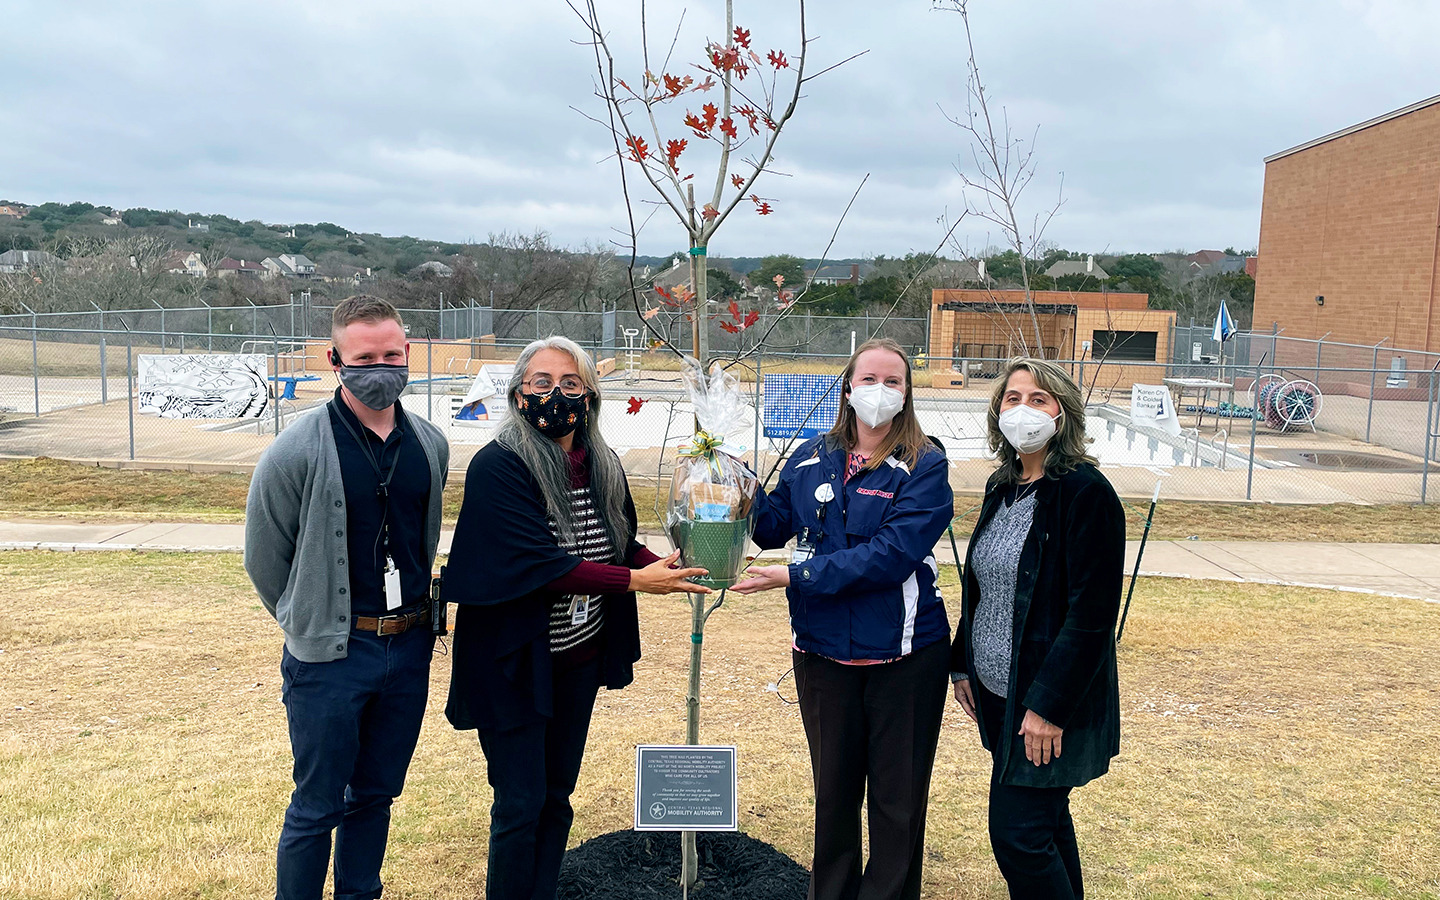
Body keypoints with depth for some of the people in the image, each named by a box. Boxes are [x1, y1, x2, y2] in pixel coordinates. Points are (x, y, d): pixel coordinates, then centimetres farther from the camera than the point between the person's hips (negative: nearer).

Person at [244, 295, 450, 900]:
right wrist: (312, 622, 7)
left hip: (410, 648, 5)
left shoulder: (430, 445, 2)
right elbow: (264, 557, -2)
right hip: (329, 654, -4)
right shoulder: (299, 451, -13)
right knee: (318, 807, 6)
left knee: (376, 795, 18)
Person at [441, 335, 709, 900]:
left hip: (580, 658, 6)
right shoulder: (498, 467, -18)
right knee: (521, 804, 3)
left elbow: (623, 544, 10)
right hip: (516, 662, -6)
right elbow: (537, 563, -25)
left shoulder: (602, 466, 3)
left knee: (557, 794, 18)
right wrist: (634, 581, -25)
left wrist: (667, 568, -10)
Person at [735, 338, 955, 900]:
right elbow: (775, 526, 9)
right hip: (824, 652, 4)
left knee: (896, 796, 12)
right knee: (833, 788, 20)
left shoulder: (925, 467, -12)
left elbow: (891, 554, -23)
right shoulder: (811, 458, 3)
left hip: (903, 656, -4)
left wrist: (797, 577, -24)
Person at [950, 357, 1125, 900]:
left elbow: (1092, 614, -20)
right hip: (997, 692, 8)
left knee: (1017, 834, -5)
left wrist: (1048, 705, -21)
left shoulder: (1085, 493, -17)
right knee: (1046, 822, 19)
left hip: (1050, 702, -7)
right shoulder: (1002, 487, 7)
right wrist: (963, 664, 12)